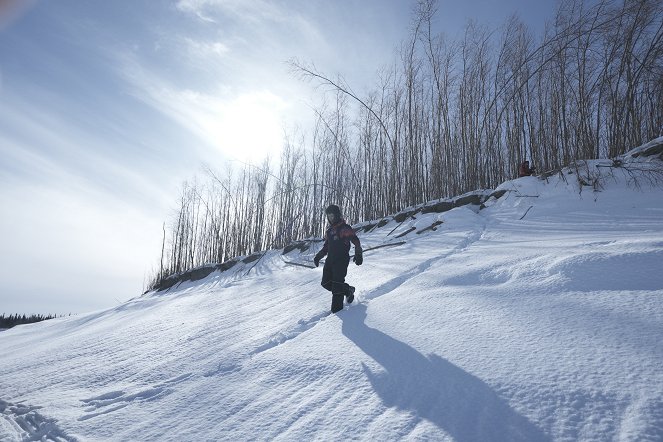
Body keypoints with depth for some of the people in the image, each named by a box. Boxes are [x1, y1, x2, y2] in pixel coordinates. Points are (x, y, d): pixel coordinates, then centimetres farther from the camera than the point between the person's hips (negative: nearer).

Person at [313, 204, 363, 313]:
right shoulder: (328, 231, 17)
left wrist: (358, 255, -19)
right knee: (326, 283, 2)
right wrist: (318, 256, 13)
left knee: (337, 285, -12)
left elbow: (356, 242, -9)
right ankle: (348, 290, 21)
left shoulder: (345, 228, -5)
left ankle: (337, 309, -5)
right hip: (330, 260, 8)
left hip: (341, 260, -7)